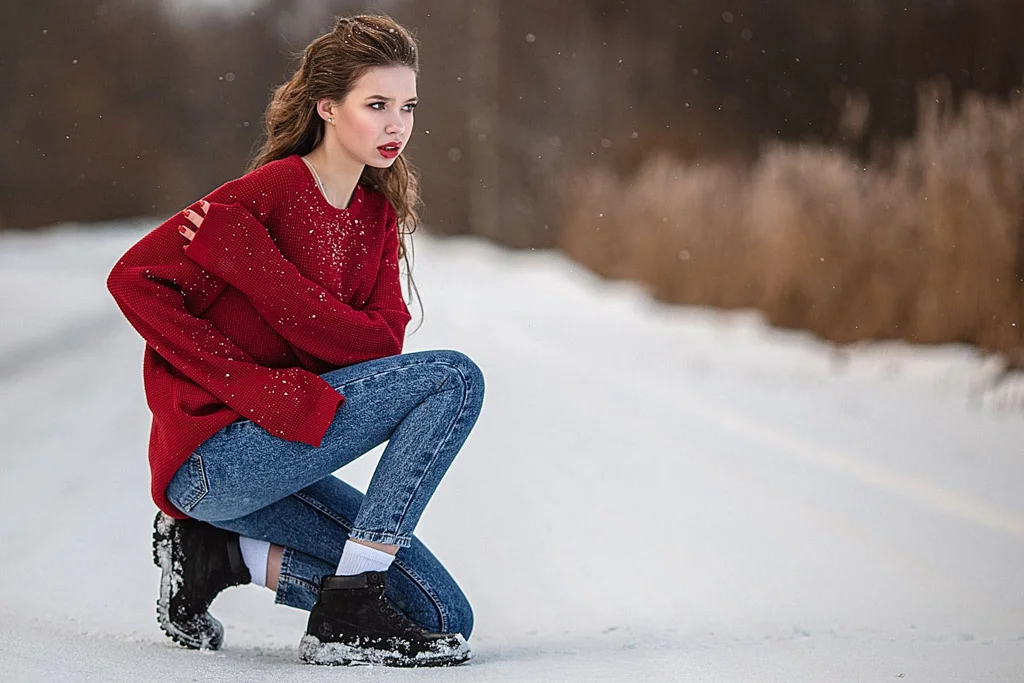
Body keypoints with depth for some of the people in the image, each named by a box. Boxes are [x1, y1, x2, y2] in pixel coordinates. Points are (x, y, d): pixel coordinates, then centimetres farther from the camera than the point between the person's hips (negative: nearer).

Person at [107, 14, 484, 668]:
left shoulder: (378, 214, 9)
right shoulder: (270, 192, -13)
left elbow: (381, 342, -6)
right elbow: (135, 279, -18)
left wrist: (254, 260, -20)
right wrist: (251, 382, -23)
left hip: (270, 457, 8)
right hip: (209, 458, -8)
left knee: (443, 615, 6)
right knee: (453, 378, -18)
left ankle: (218, 552, 10)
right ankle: (348, 615, -18)